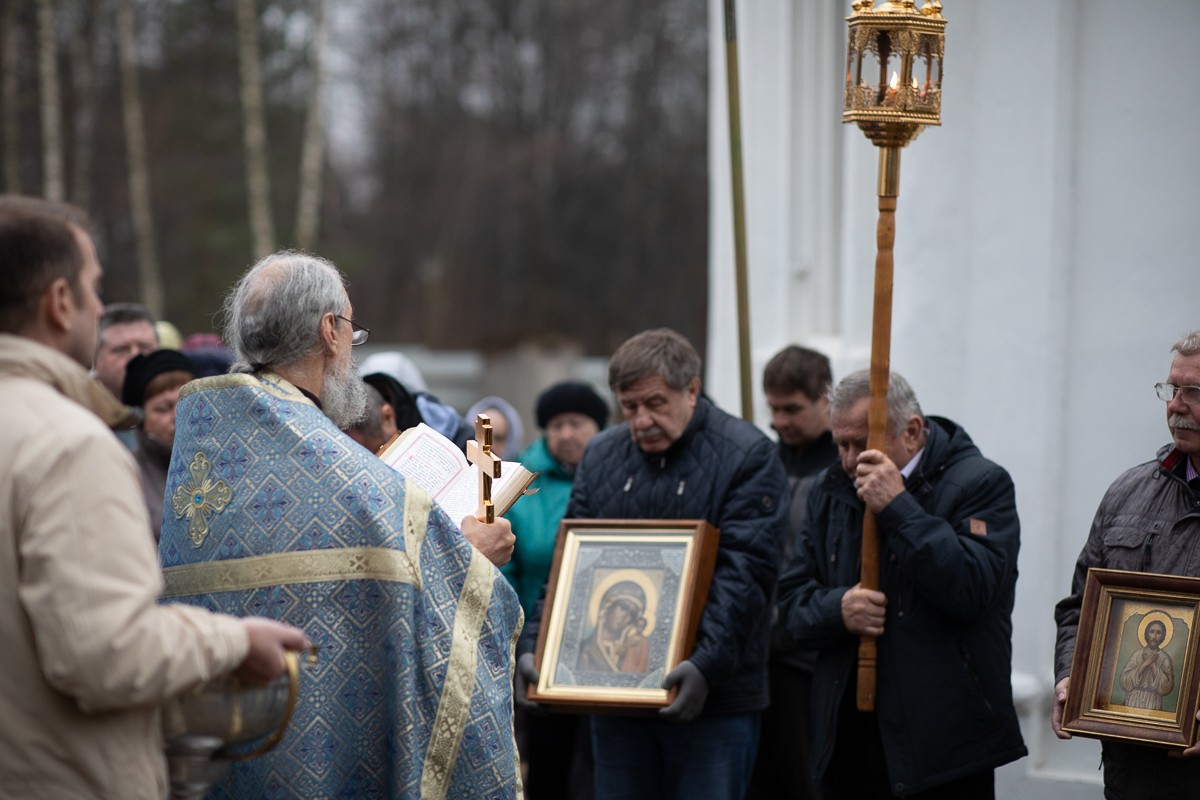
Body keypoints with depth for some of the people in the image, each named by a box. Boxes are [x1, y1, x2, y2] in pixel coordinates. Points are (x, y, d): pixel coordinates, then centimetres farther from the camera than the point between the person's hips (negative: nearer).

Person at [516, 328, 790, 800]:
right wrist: (534, 647, -4)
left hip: (713, 698, -5)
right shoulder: (601, 455, 11)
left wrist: (708, 663, -26)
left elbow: (744, 573, -14)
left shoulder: (748, 455, -5)